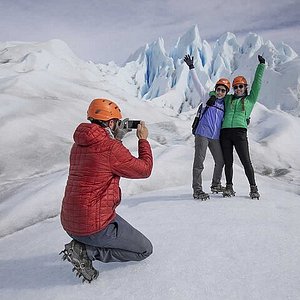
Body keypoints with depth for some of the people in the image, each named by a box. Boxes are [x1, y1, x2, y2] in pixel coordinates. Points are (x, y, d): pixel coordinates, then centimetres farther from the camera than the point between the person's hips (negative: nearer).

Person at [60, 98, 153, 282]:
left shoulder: (79, 144, 5)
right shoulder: (111, 148, -20)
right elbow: (144, 170, -8)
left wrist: (117, 138, 16)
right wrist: (143, 139, 4)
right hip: (95, 224, -9)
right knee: (145, 250, 8)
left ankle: (83, 245, 12)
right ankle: (86, 251, -3)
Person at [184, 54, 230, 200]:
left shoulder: (225, 105, 14)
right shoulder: (208, 98, 3)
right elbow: (198, 84, -2)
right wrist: (191, 68, -8)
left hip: (215, 137, 6)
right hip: (202, 133, -5)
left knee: (220, 161, 13)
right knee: (199, 162, -7)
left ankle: (216, 185, 33)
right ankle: (197, 190, -1)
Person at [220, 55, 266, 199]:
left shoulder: (250, 99, 16)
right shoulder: (228, 99, 22)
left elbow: (257, 83, 12)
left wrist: (261, 66, 13)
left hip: (240, 133, -2)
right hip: (225, 132, 3)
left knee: (246, 162, -4)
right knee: (228, 162, 5)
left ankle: (253, 188, 6)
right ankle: (229, 187, 15)